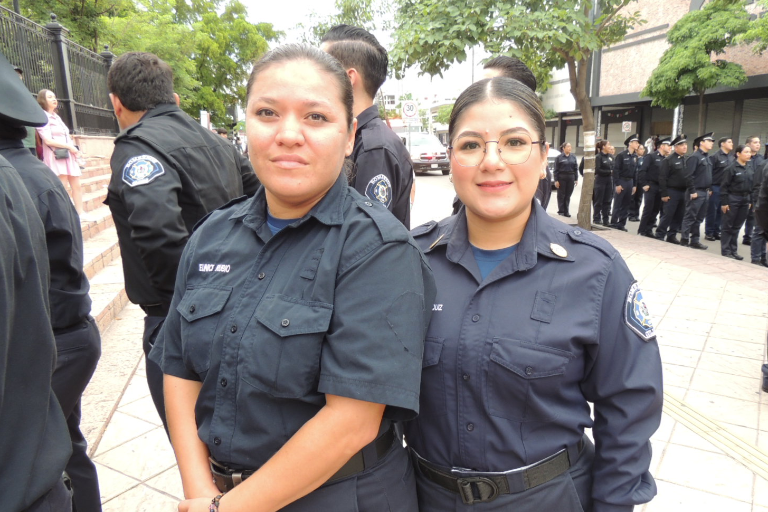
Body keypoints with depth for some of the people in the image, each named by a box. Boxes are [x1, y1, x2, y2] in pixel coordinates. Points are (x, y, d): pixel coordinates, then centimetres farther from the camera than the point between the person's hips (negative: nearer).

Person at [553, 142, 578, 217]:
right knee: (561, 195, 2)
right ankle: (561, 211, 10)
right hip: (562, 178, -4)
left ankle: (566, 211, 11)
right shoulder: (559, 157, -3)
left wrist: (576, 179, 6)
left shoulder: (573, 157, 9)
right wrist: (556, 180, -10)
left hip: (571, 178, 4)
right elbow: (556, 170, -5)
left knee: (568, 195, 6)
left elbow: (575, 169, 11)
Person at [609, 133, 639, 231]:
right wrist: (617, 184, -15)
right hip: (621, 181, -6)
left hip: (630, 182, 6)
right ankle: (613, 224, 5)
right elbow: (615, 170, -12)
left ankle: (621, 224, 15)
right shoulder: (621, 155, -9)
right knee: (617, 205, -2)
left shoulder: (635, 156, 9)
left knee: (626, 205, 8)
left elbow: (635, 171, 12)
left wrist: (635, 185, 9)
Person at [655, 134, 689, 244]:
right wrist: (664, 194, -15)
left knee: (679, 216, 8)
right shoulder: (669, 160, -6)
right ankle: (659, 236, 2)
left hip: (683, 192, 6)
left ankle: (672, 236, 17)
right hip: (672, 192, -6)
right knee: (667, 215, -5)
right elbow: (662, 178, -11)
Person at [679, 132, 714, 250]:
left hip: (705, 192, 8)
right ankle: (684, 240, 2)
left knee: (699, 218, 11)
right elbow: (689, 176, -17)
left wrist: (710, 189, 14)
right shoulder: (694, 157, -11)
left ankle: (695, 241, 16)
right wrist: (692, 191, -18)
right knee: (690, 217, -4)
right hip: (696, 192, -8)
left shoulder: (707, 158, 16)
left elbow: (709, 175, 22)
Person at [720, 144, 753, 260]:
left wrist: (750, 201, 12)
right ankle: (725, 250, 8)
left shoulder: (750, 168, 9)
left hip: (745, 200, 6)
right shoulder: (731, 168, -10)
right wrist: (724, 202, -13)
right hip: (733, 199, -6)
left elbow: (751, 185, 16)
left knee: (737, 226, 10)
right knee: (728, 226, 2)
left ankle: (733, 250, 16)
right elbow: (724, 186, -10)